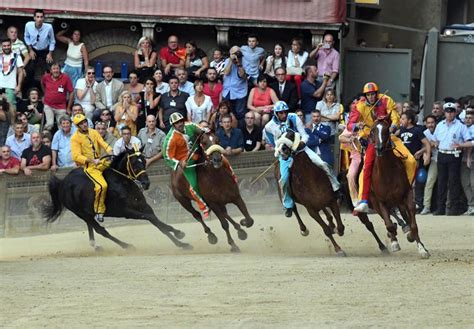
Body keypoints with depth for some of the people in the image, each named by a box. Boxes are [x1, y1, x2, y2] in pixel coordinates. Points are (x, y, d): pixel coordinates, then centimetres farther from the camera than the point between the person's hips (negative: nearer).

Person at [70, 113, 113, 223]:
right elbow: (76, 156, -13)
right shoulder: (75, 138, -6)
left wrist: (110, 152, -16)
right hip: (89, 166, -6)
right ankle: (99, 211, -13)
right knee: (102, 185, -26)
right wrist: (92, 161, -23)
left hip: (100, 162, 6)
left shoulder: (93, 132, 10)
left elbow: (103, 144, 6)